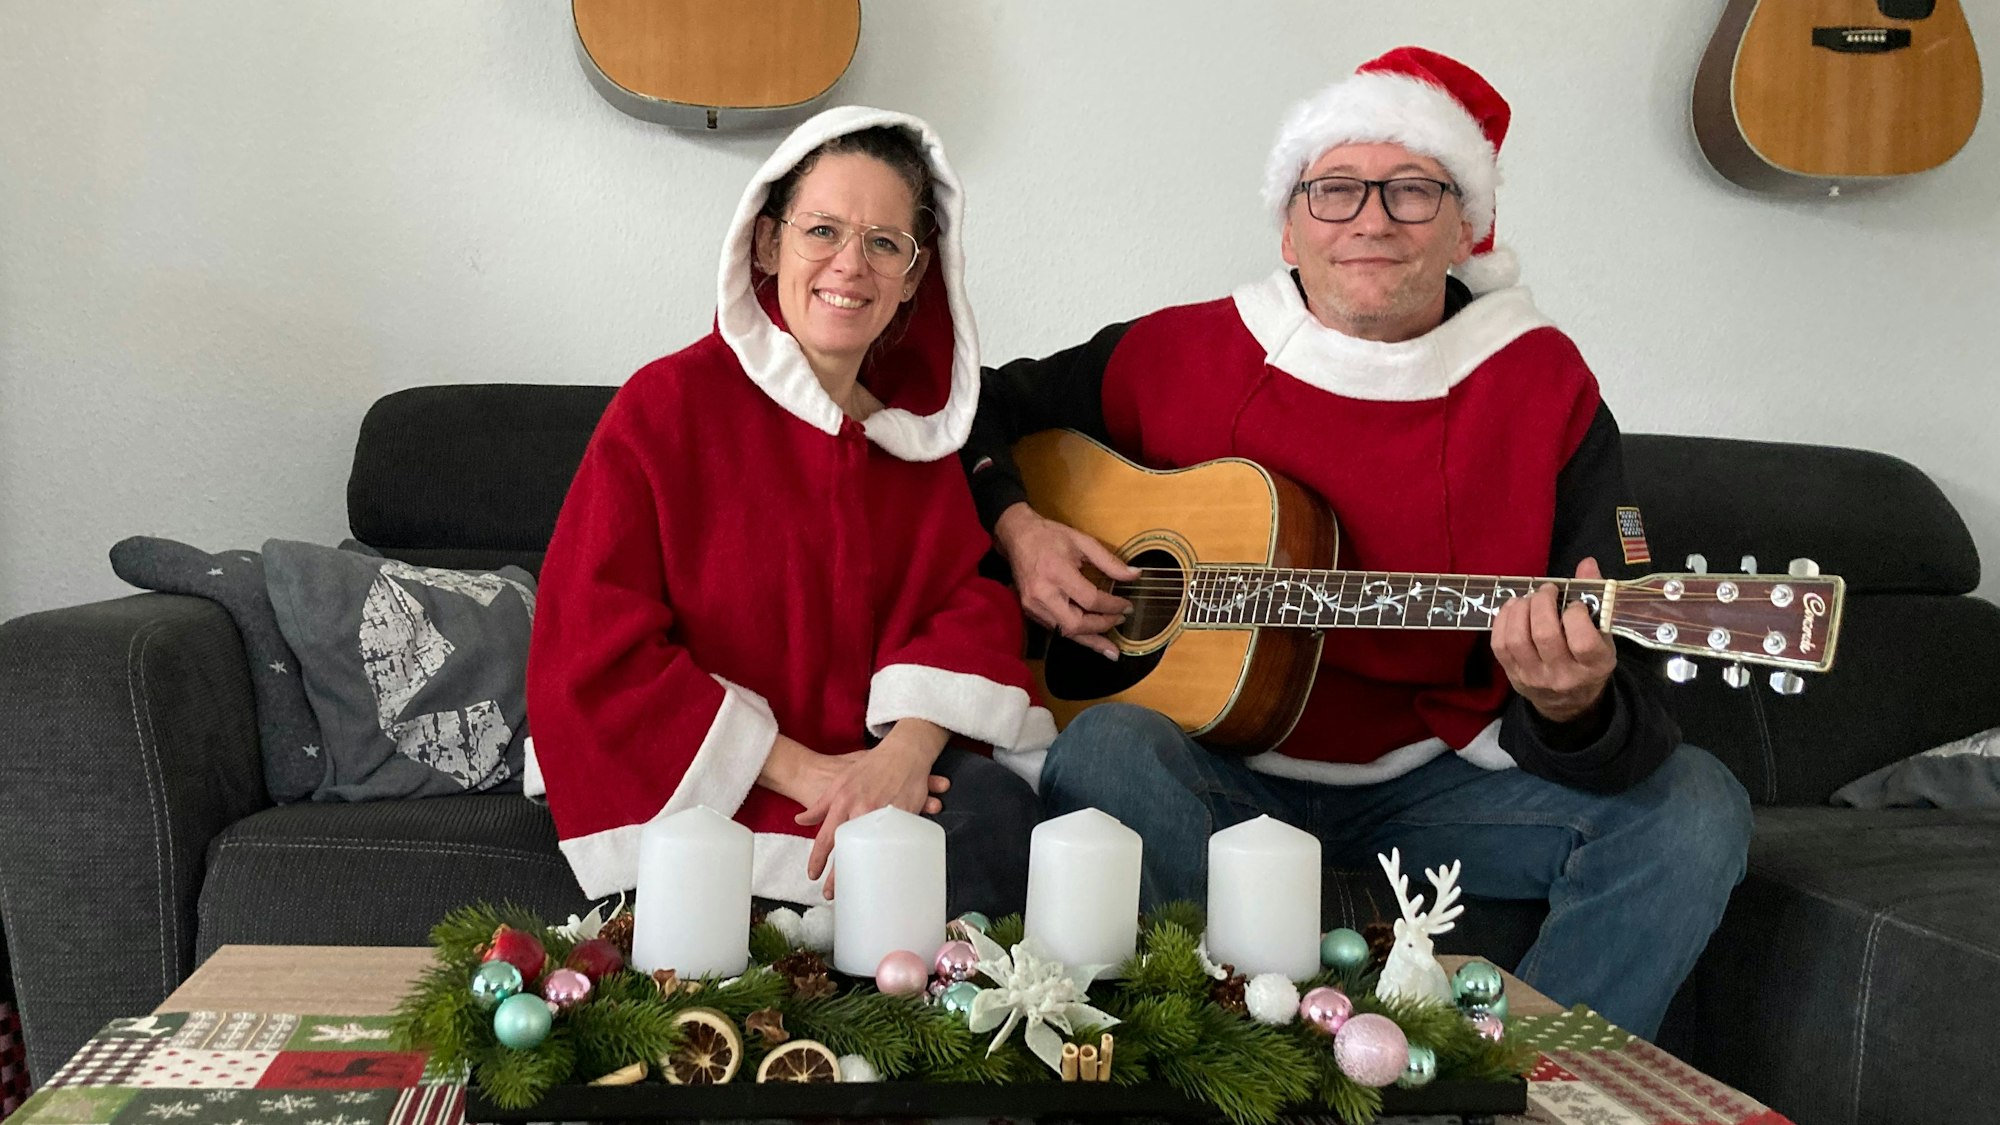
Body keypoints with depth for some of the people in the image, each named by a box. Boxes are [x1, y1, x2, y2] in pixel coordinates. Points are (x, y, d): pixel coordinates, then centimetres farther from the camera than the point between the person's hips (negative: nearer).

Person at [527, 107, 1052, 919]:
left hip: (887, 769, 5)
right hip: (713, 786, -5)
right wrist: (798, 769, -16)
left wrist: (909, 746, -19)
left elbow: (974, 599, 3)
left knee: (991, 805, -27)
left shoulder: (920, 427, 12)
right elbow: (595, 653, -9)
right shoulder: (669, 403, -4)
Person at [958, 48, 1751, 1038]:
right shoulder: (1177, 354, 0)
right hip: (1217, 766, 0)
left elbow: (1619, 690, -8)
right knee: (1103, 752, -33)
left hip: (1437, 775, 1)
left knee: (1691, 811, -21)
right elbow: (978, 408, 14)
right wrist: (1018, 529, -7)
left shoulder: (1544, 388, -3)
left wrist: (1568, 708, -33)